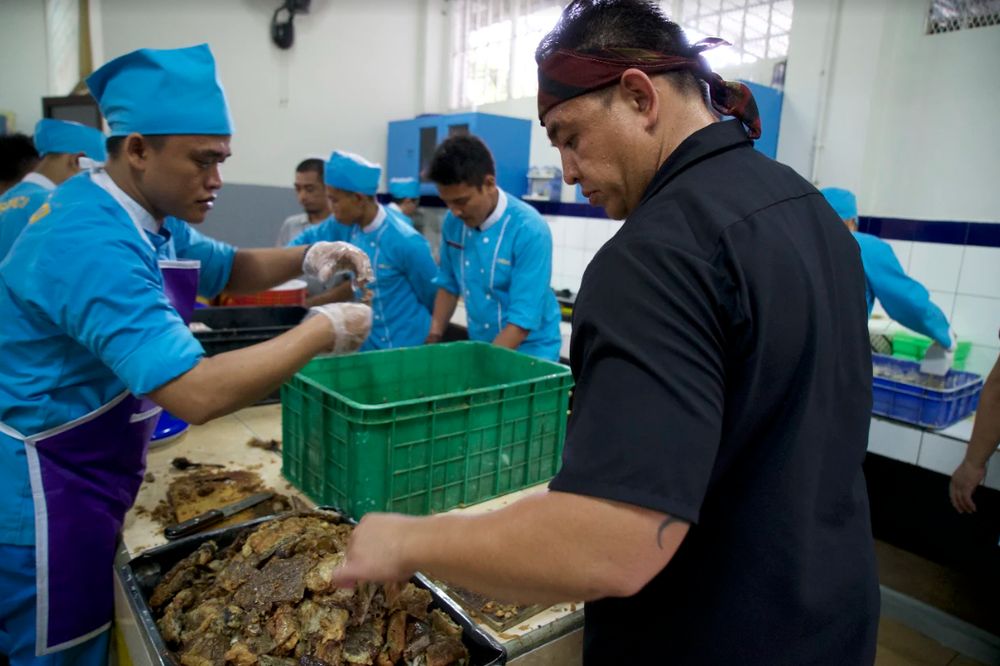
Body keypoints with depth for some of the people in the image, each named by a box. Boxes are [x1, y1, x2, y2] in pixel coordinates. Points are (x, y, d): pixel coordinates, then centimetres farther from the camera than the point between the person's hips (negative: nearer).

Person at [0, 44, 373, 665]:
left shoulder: (145, 213, 1)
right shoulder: (93, 243, -30)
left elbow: (228, 269, 15)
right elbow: (198, 394, -38)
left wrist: (305, 258, -4)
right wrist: (324, 330, -28)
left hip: (84, 478, 9)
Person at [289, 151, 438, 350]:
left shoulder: (406, 243, -23)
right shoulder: (347, 224, -5)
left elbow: (434, 297, -10)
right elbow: (310, 241, 14)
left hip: (406, 349, -6)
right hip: (367, 345, 6)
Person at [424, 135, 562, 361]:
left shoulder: (530, 231, -22)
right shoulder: (453, 223, -5)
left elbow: (523, 319, -23)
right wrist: (433, 340, 3)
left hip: (528, 352, -5)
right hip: (478, 346, 5)